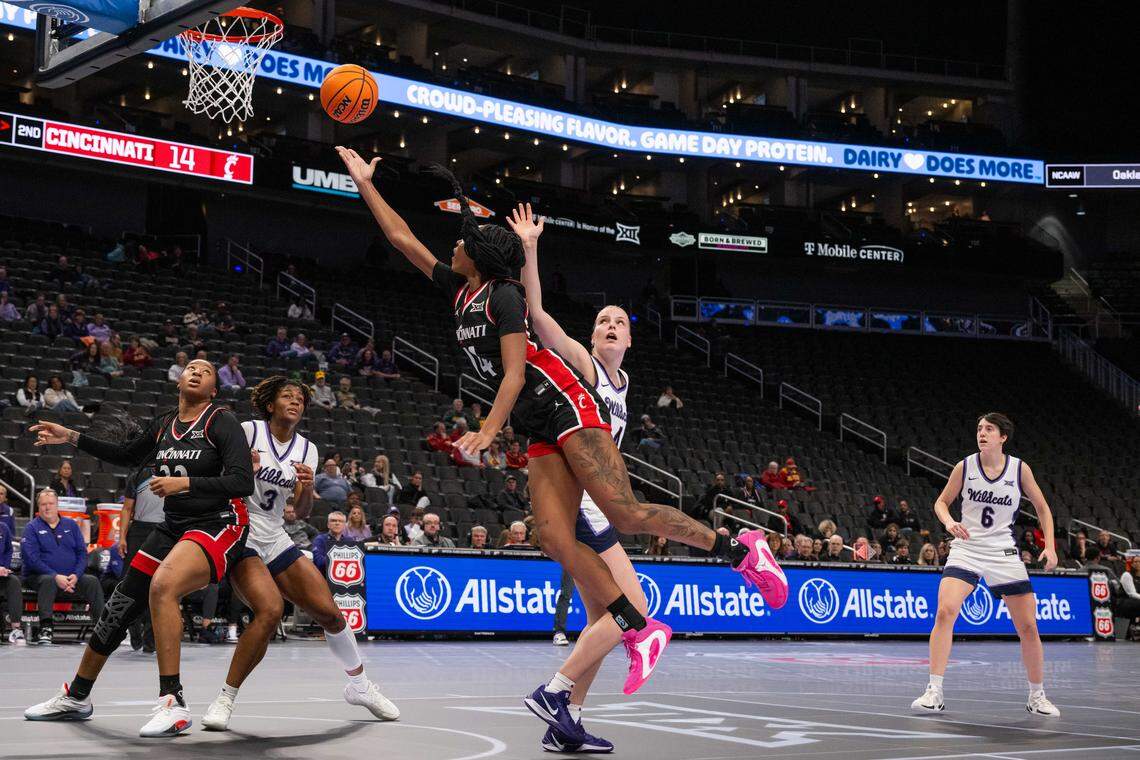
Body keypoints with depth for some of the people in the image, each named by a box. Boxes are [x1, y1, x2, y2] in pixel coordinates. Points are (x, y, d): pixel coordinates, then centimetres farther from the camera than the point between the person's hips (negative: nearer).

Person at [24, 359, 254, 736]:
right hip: (173, 526, 7)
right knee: (120, 605, 8)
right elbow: (127, 455, 29)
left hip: (217, 525, -7)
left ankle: (173, 703, -28)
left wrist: (185, 483, -24)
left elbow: (242, 482, -18)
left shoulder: (222, 422, -9)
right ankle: (75, 697, 29)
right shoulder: (163, 425, 11)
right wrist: (73, 437, 23)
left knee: (163, 587, -33)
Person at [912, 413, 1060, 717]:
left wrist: (1050, 546, -3)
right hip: (966, 549, -1)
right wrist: (949, 522, -13)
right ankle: (934, 692, -18)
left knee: (1028, 626, 1)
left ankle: (1037, 696, 21)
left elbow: (1042, 508, 8)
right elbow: (941, 501, 9)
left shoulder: (1019, 469, -2)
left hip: (1004, 554, 1)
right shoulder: (965, 466, -2)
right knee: (945, 611, -22)